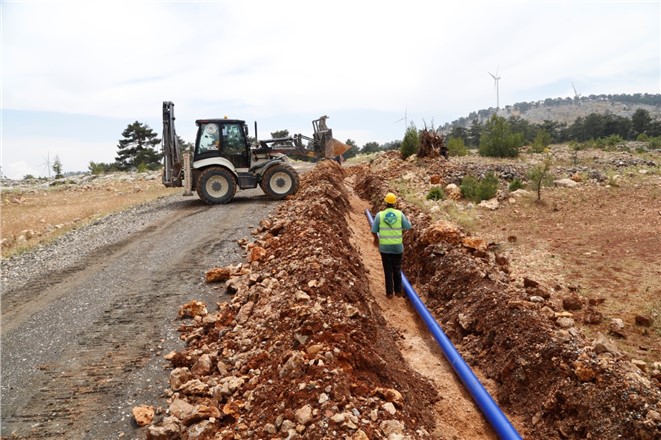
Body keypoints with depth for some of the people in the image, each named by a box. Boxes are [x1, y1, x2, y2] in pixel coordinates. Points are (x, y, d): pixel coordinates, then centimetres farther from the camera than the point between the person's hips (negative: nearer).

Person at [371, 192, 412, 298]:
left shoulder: (379, 215, -9)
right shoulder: (399, 214, -7)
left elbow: (374, 231, -4)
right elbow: (408, 227, 1)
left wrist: (376, 239, 16)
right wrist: (406, 219, 21)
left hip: (384, 247, -1)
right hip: (397, 246, 1)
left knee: (388, 270, 8)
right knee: (397, 269, 15)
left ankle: (389, 292, 12)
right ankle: (398, 291, 21)